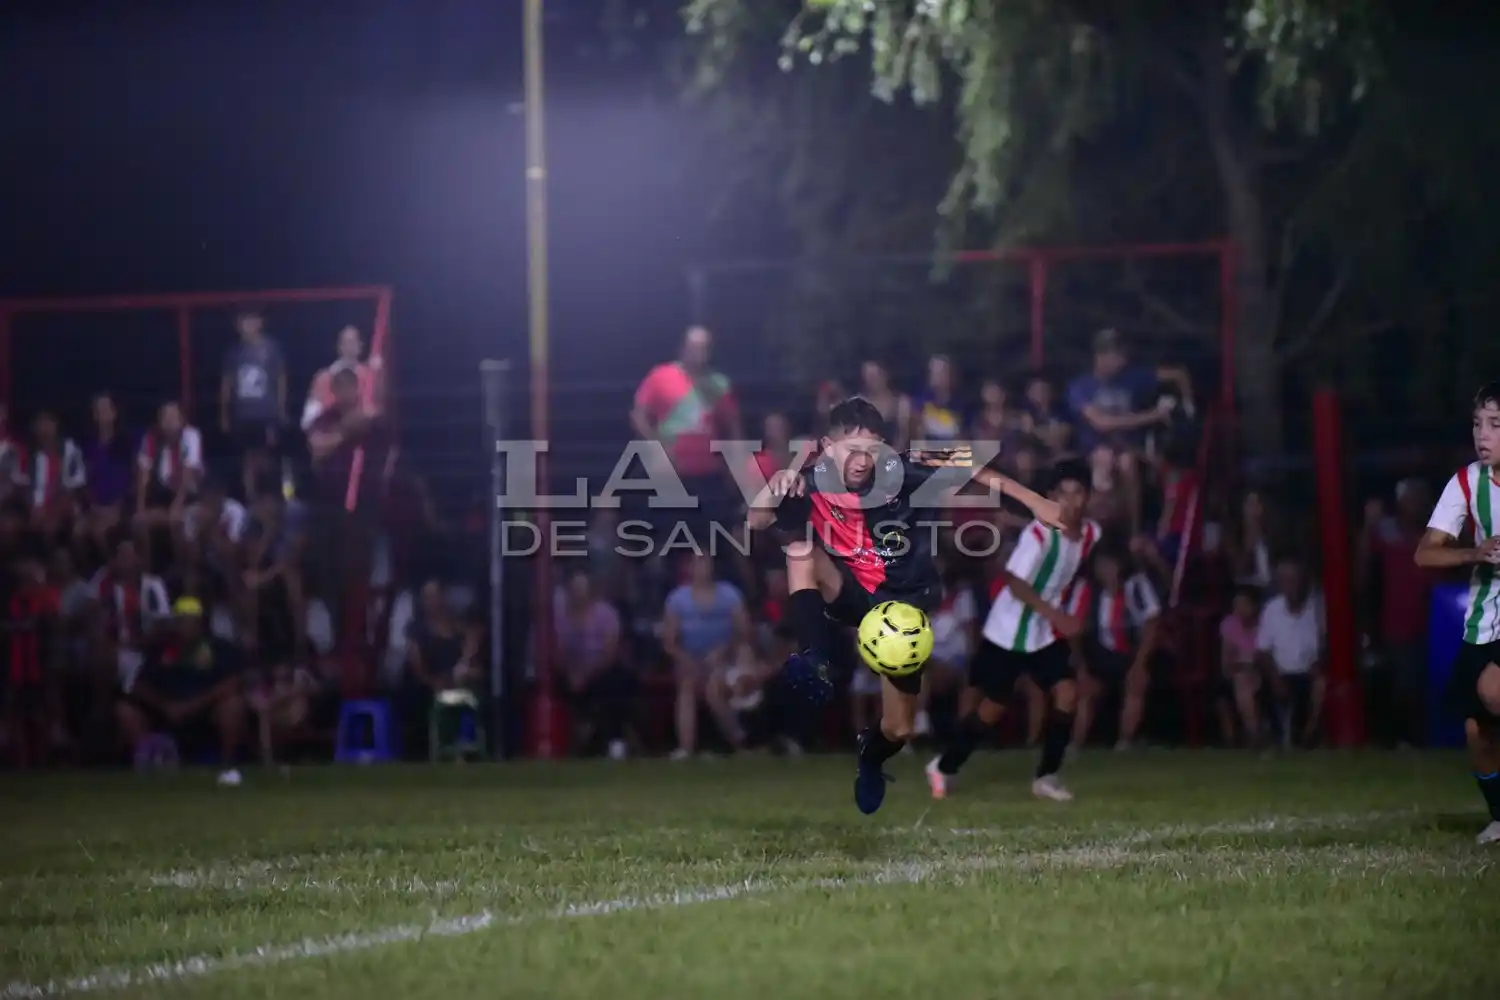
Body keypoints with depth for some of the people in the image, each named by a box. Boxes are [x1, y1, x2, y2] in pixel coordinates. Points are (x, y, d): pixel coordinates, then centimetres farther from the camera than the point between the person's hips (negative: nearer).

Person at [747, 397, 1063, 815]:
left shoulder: (900, 473, -23)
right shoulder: (816, 484, -17)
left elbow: (973, 472, -17)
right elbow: (756, 521, -22)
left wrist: (1034, 502, -23)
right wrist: (776, 486, -43)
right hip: (853, 596, 1)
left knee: (898, 730, 4)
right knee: (800, 546, -29)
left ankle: (871, 758, 43)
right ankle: (815, 662, -31)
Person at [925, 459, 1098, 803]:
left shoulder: (1091, 533, -4)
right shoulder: (1038, 533, -26)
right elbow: (1014, 582, -30)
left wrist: (1063, 618, 15)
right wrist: (1057, 615, -38)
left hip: (1047, 632, 6)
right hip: (1009, 632, -6)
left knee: (1067, 692, -11)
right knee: (993, 707, 4)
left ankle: (1046, 776, 1)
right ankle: (943, 767, 24)